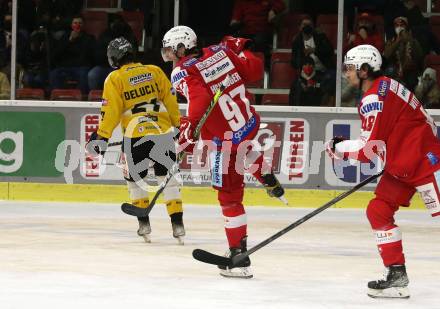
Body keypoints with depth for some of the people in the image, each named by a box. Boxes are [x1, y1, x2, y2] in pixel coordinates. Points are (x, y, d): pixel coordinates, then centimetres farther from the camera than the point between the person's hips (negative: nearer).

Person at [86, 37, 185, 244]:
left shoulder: (115, 79, 0)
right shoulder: (155, 71, 10)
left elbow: (110, 111, -3)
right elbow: (171, 100, 12)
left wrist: (102, 136, 3)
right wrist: (179, 124, 22)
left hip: (136, 135, -3)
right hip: (164, 131, 3)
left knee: (135, 177, 15)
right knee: (168, 177, 10)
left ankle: (144, 223, 12)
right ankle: (177, 224, 2)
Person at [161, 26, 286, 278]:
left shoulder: (183, 72, -14)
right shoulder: (220, 52, 2)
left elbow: (200, 99, -32)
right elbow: (255, 71, 5)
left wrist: (188, 131, -38)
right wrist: (239, 49, 20)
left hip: (227, 139, -7)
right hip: (251, 122, 7)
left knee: (229, 196, 2)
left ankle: (240, 258, 5)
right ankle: (270, 181, 44)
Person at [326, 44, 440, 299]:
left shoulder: (375, 98, -19)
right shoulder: (384, 86, 12)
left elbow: (369, 149, -20)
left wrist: (339, 148, -3)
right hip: (402, 165, 11)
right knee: (378, 211, 6)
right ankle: (397, 275, 7)